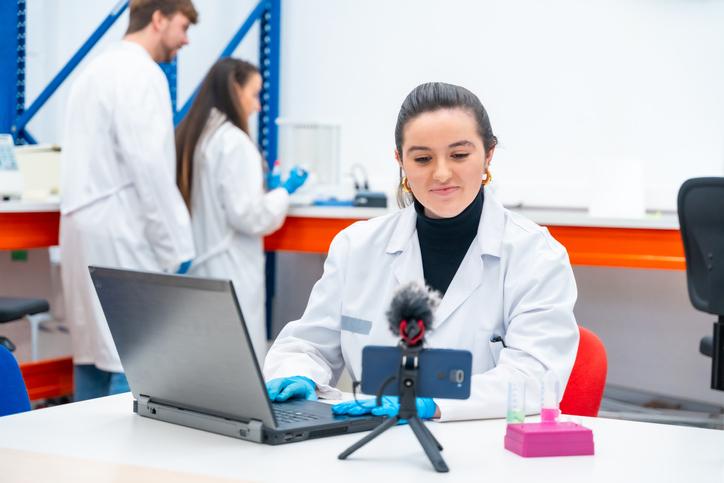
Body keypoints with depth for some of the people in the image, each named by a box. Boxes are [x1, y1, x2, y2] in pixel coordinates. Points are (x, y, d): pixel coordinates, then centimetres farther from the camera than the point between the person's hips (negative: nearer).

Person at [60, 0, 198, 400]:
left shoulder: (96, 69, 19)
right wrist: (176, 247, -15)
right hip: (122, 234, -10)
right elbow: (149, 167, -18)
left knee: (94, 349, 11)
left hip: (84, 226, 10)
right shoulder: (141, 74, -11)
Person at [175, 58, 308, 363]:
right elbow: (248, 216, -18)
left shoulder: (187, 135, 10)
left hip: (196, 267, 9)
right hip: (229, 273, -9)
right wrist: (285, 190, -2)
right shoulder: (234, 142, -15)